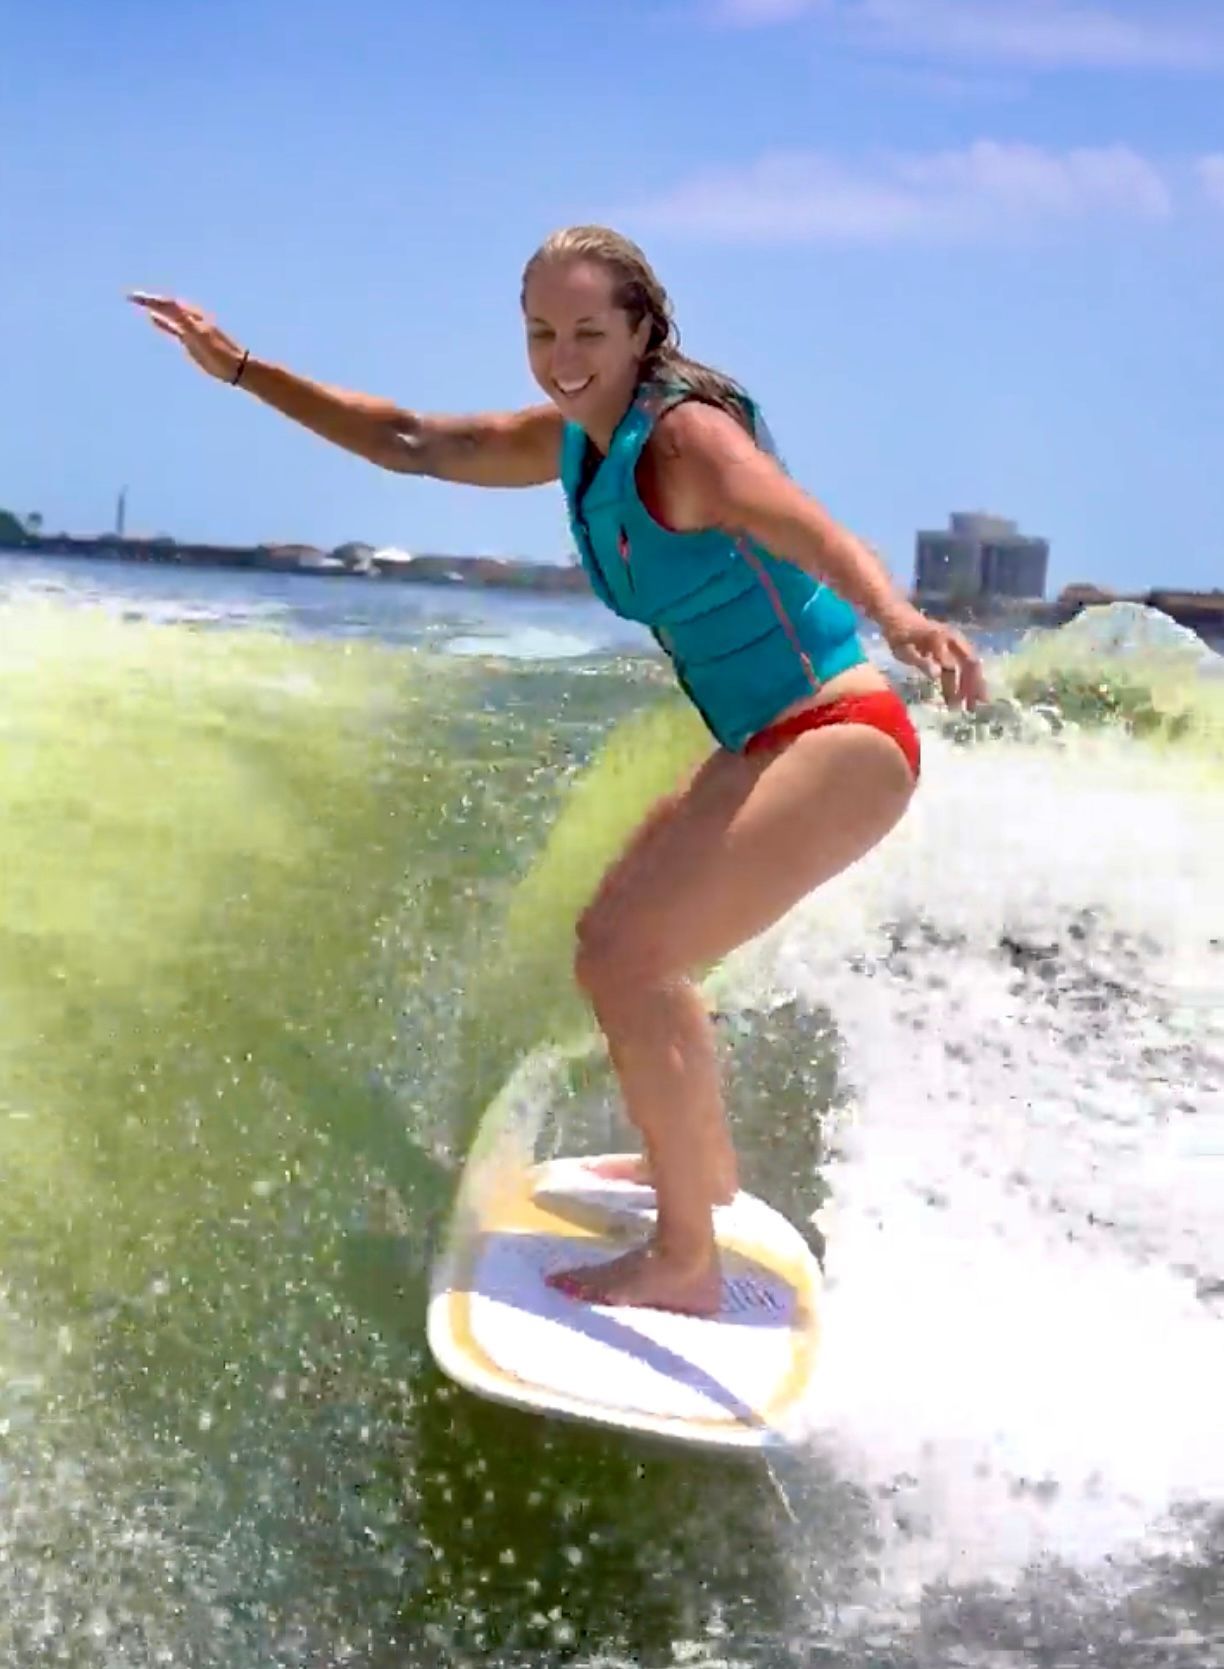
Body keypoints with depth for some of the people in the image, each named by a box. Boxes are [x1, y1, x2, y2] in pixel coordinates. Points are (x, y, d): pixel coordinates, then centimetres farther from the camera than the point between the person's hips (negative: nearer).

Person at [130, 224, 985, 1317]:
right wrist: (243, 370, 19)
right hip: (769, 746, 10)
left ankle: (685, 1262, -11)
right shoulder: (570, 440, 7)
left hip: (840, 741, -10)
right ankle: (703, 1164, 44)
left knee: (625, 958, -20)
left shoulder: (686, 436, -19)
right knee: (618, 926, 25)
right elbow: (411, 443, 19)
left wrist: (899, 619, -58)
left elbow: (813, 532, -38)